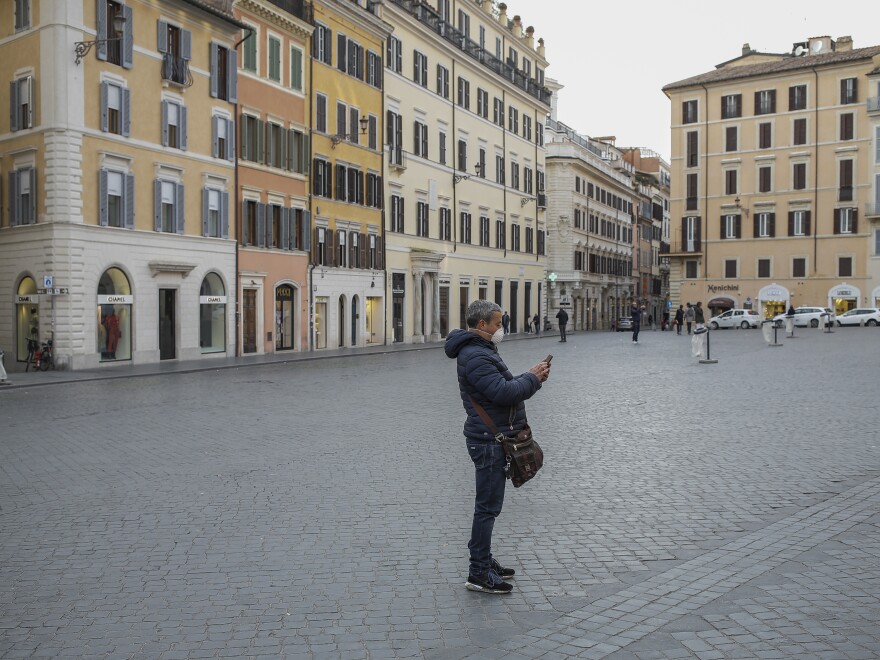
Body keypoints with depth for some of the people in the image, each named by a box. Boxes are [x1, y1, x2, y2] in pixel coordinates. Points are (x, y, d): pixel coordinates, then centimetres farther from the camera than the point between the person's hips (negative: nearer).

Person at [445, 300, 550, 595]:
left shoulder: (482, 350, 16)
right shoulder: (475, 356, -19)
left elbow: (504, 386, 17)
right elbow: (503, 393, -26)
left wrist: (531, 377, 2)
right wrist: (532, 378, -12)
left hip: (493, 439, 11)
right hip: (489, 440, -11)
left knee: (488, 505, 18)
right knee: (488, 507, -4)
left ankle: (484, 561, 29)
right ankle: (479, 573, 3)